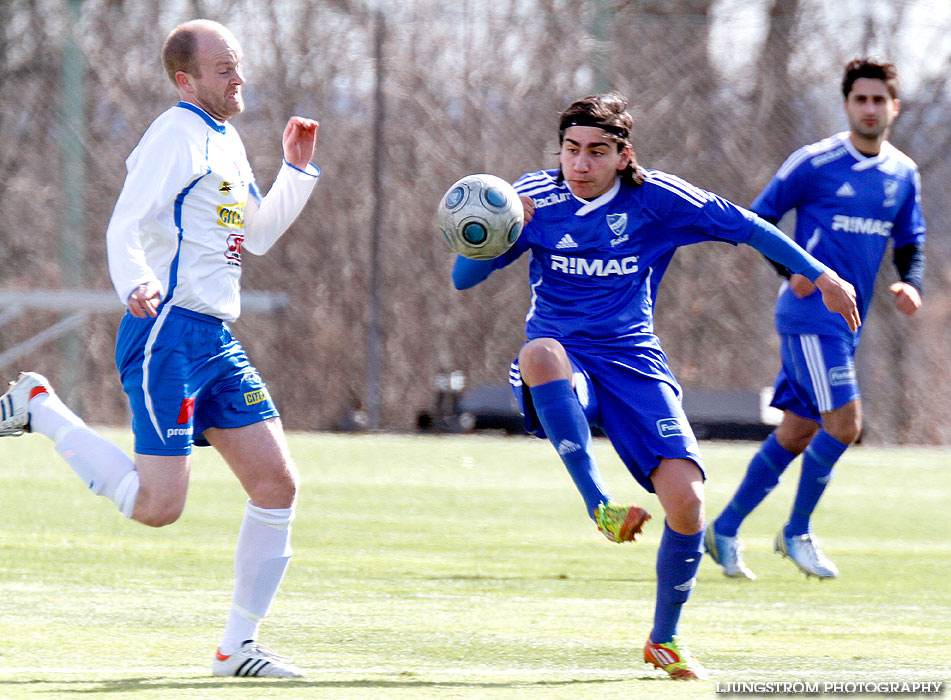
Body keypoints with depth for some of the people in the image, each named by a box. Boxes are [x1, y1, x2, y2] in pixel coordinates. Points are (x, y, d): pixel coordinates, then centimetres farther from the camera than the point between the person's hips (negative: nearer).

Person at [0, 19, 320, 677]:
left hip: (216, 339, 9)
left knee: (277, 482, 0)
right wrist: (136, 284, -39)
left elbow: (257, 234, 33)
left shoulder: (227, 140, 19)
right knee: (158, 505, -13)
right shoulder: (177, 133, -10)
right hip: (168, 332, -9)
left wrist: (297, 168, 23)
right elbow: (124, 228, -20)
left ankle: (238, 647, 6)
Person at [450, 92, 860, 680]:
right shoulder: (535, 197, -3)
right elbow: (464, 280, -3)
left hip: (634, 363, 1)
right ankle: (599, 505, -34)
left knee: (686, 498, -17)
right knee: (541, 350, -40)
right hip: (564, 370, -1)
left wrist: (821, 276, 3)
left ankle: (665, 639, 8)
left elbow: (745, 226, 4)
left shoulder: (657, 199, -4)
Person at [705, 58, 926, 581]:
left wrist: (911, 284, -2)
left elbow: (910, 243, 19)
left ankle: (725, 529, 20)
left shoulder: (903, 175, 10)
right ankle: (797, 533, 2)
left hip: (847, 322, 7)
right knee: (844, 424, -15)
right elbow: (756, 220, -3)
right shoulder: (814, 164, -8)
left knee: (797, 433, 9)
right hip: (809, 317, -7)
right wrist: (793, 269, -17)